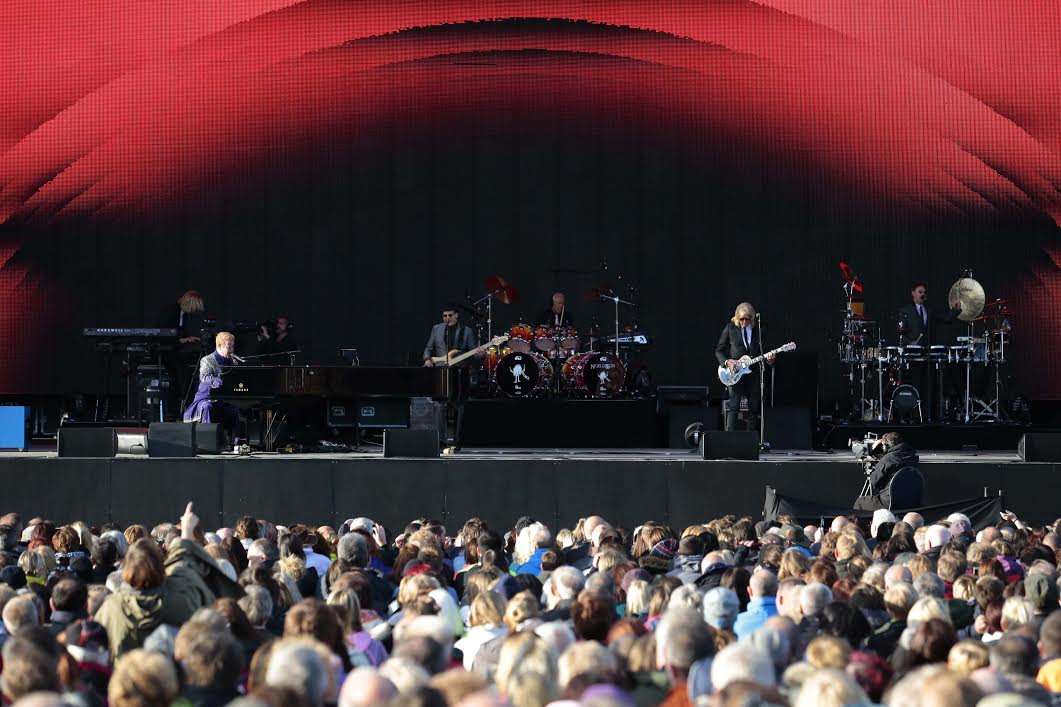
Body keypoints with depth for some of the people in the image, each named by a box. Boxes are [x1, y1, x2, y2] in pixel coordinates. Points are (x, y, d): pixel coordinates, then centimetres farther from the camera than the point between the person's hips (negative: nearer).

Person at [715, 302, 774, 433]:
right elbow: (719, 351, 5)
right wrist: (726, 362, -13)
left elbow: (760, 350, 16)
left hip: (753, 374, 3)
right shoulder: (730, 328, 1)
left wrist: (768, 358, -6)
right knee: (733, 407, -12)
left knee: (754, 408, 4)